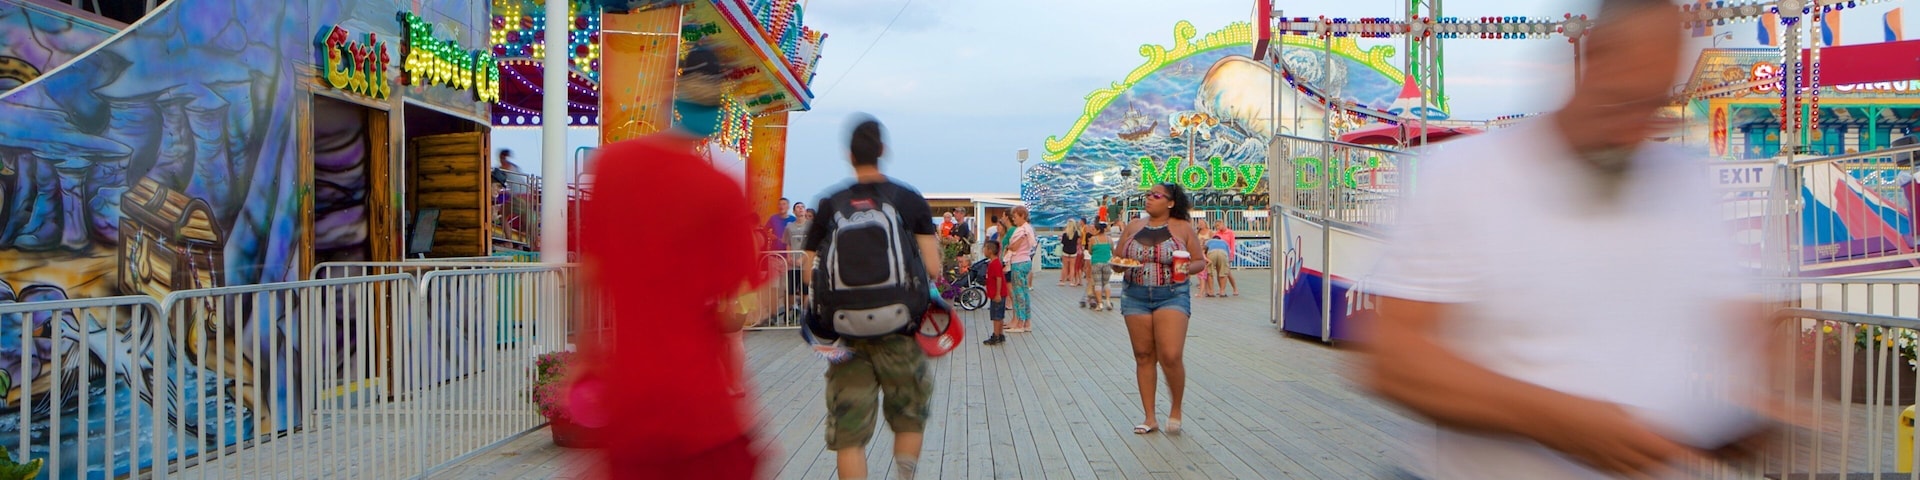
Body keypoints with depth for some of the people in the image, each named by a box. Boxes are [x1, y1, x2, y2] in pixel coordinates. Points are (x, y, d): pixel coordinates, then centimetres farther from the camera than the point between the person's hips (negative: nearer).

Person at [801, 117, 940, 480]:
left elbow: (810, 271, 1)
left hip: (845, 331, 1)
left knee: (848, 433, 6)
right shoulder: (910, 200, 0)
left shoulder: (829, 205, 3)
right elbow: (932, 268, -6)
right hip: (899, 331, -1)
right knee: (908, 419, 19)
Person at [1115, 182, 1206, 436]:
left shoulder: (1182, 228, 3)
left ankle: (1176, 409, 11)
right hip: (1135, 297, 3)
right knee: (1143, 357, 5)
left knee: (1171, 357, -14)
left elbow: (1200, 261, 6)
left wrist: (1188, 268, -15)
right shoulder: (1133, 226, 10)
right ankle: (1150, 418, 14)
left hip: (1172, 296, -3)